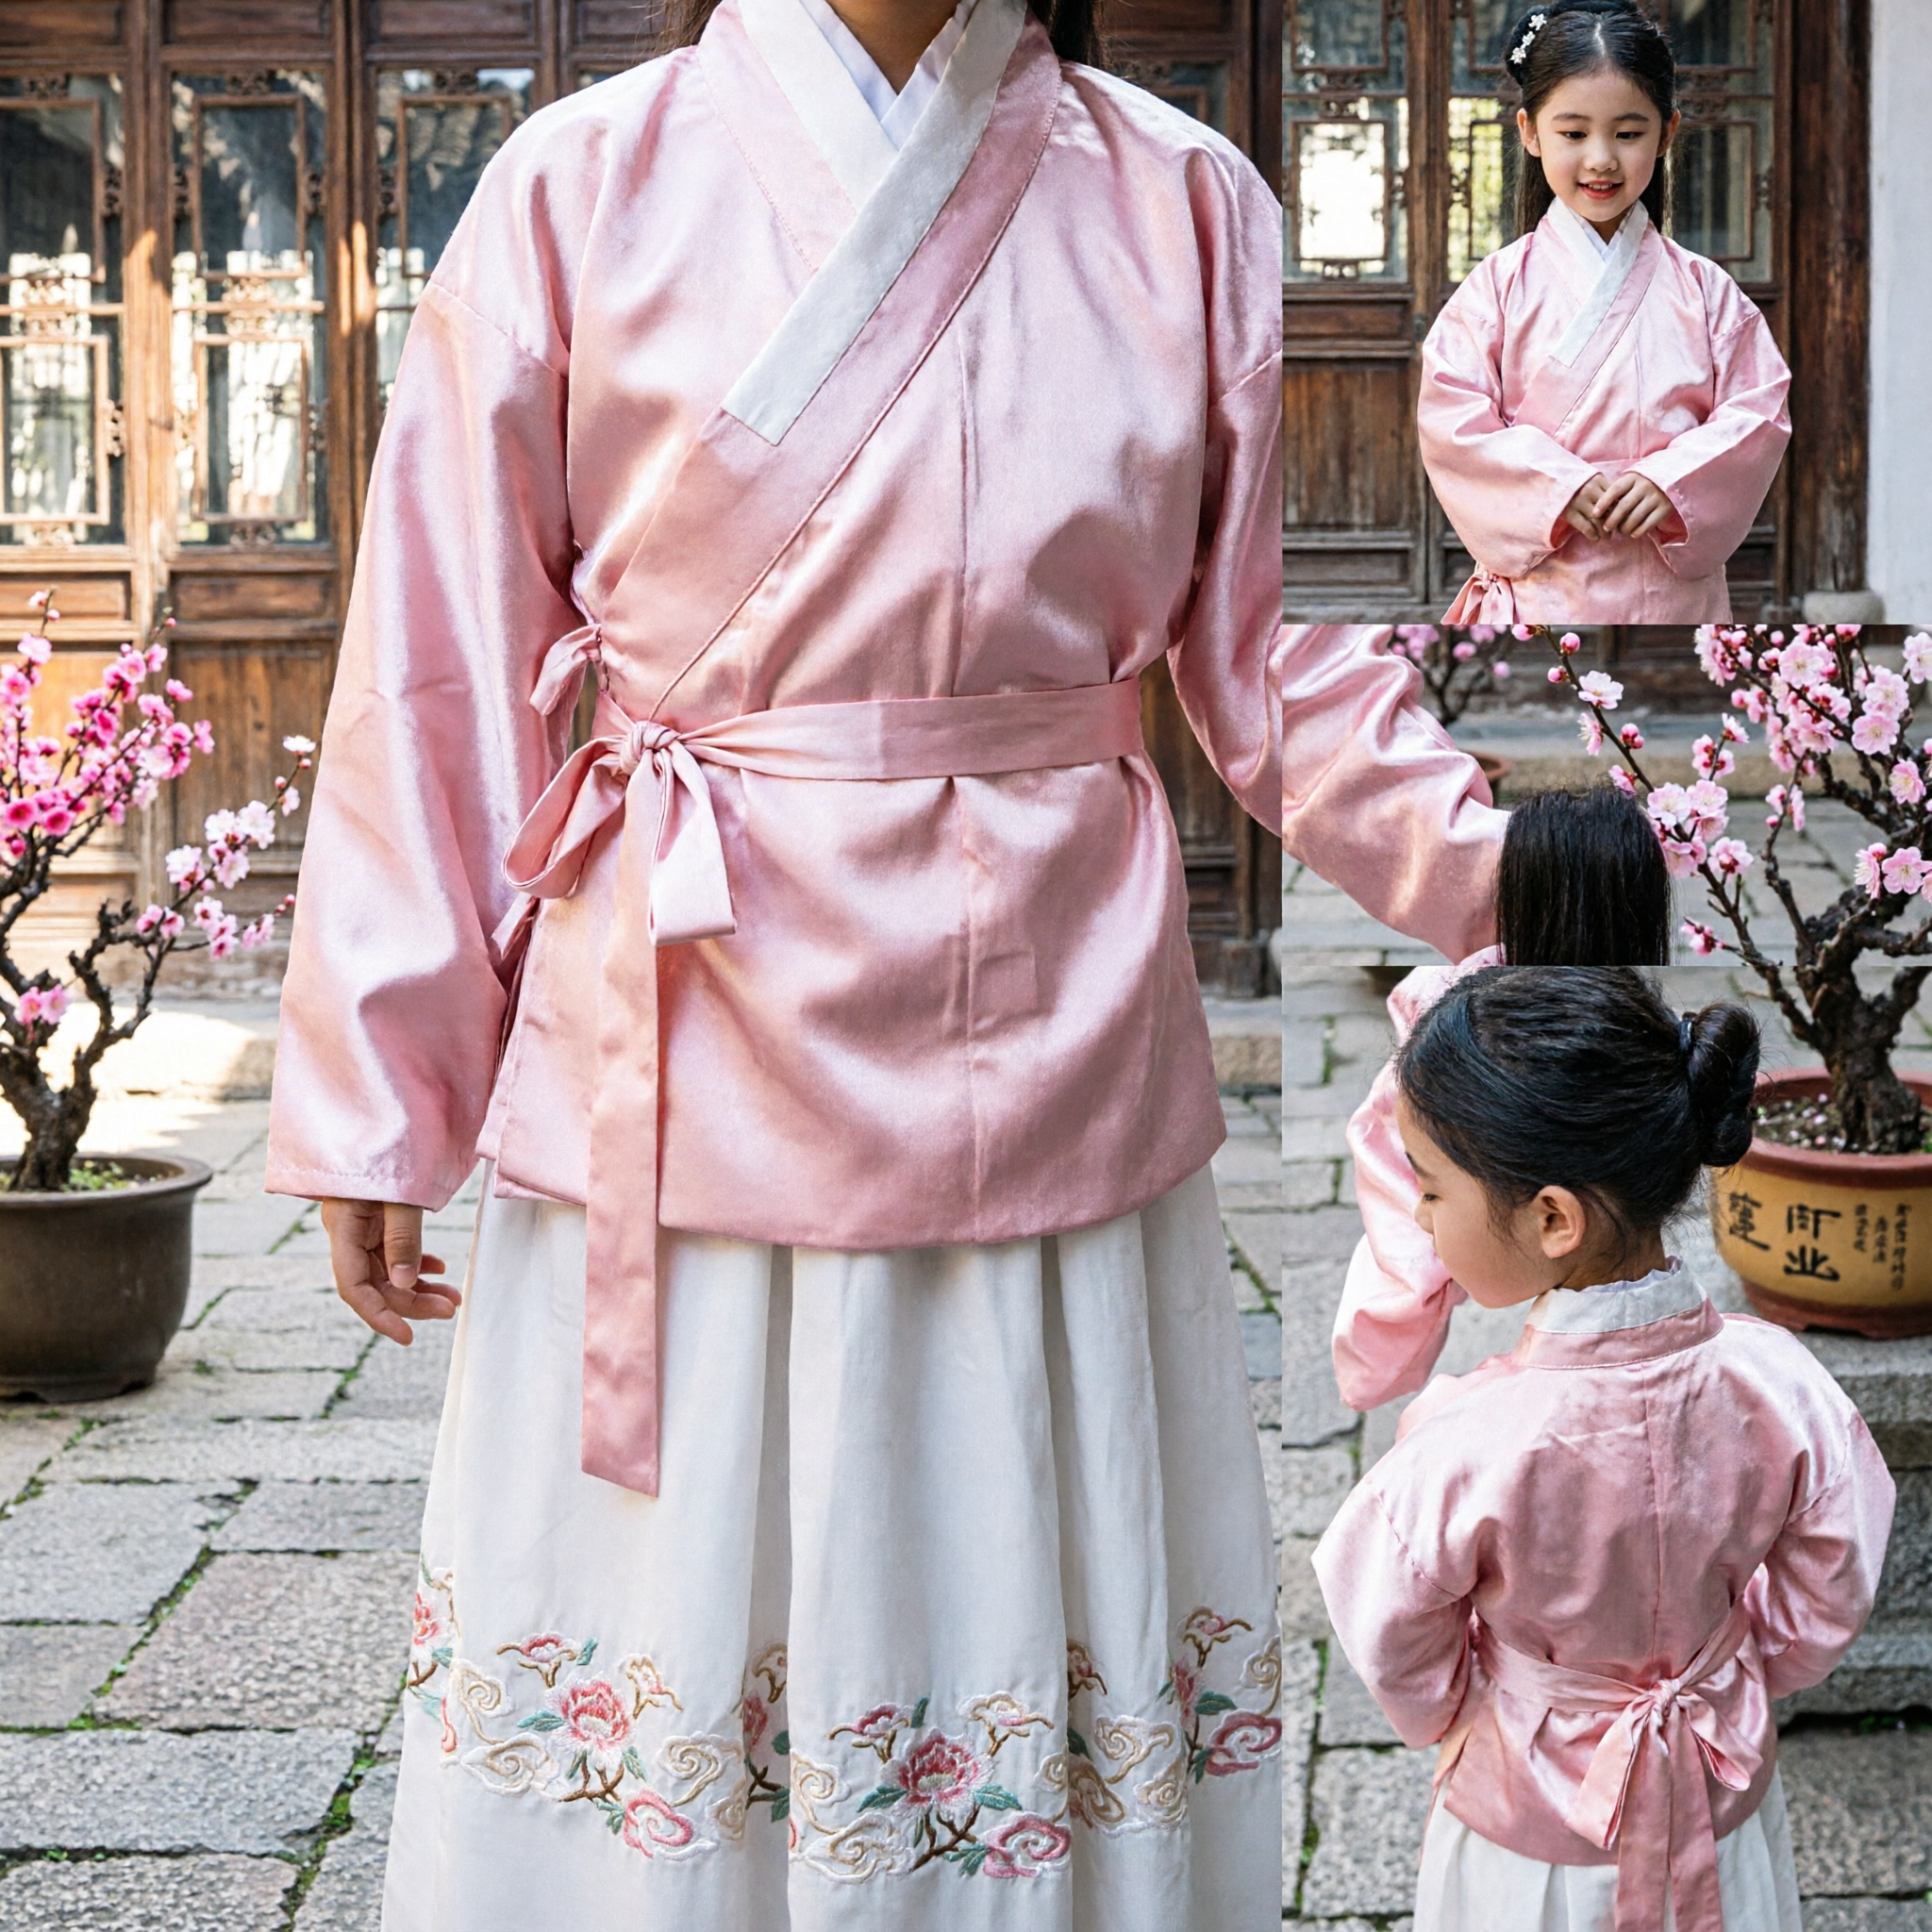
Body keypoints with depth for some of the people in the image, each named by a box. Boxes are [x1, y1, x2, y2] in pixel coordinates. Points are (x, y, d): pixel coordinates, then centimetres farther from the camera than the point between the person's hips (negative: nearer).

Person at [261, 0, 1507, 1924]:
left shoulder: (1181, 204, 4)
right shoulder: (586, 188, -2)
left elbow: (1246, 653, 10)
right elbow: (448, 675, 0)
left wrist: (1495, 869, -4)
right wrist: (377, 1097, 1)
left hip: (1054, 1065, 2)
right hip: (691, 1061, -2)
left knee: (1035, 1626, 10)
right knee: (666, 1656, 7)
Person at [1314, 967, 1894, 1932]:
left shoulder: (1460, 1448, -34)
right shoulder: (1779, 1382, -24)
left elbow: (1408, 1670, -15)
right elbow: (1822, 1614, -7)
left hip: (1528, 1828, -3)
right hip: (1724, 1814, 3)